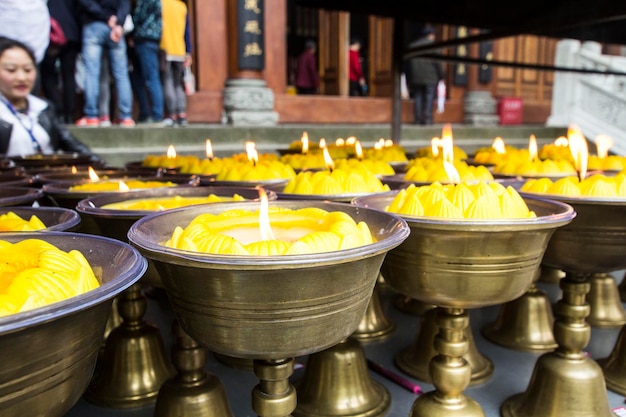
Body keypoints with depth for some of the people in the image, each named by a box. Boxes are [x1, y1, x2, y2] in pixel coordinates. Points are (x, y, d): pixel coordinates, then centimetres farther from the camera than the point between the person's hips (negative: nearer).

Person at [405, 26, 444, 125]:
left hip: (415, 78, 4)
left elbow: (407, 64, 15)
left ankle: (418, 120, 1)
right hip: (430, 78, -4)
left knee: (418, 98, 4)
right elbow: (437, 63, -6)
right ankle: (428, 119, -6)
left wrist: (408, 81, 17)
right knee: (429, 98, -2)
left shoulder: (412, 45, 15)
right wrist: (441, 77, 1)